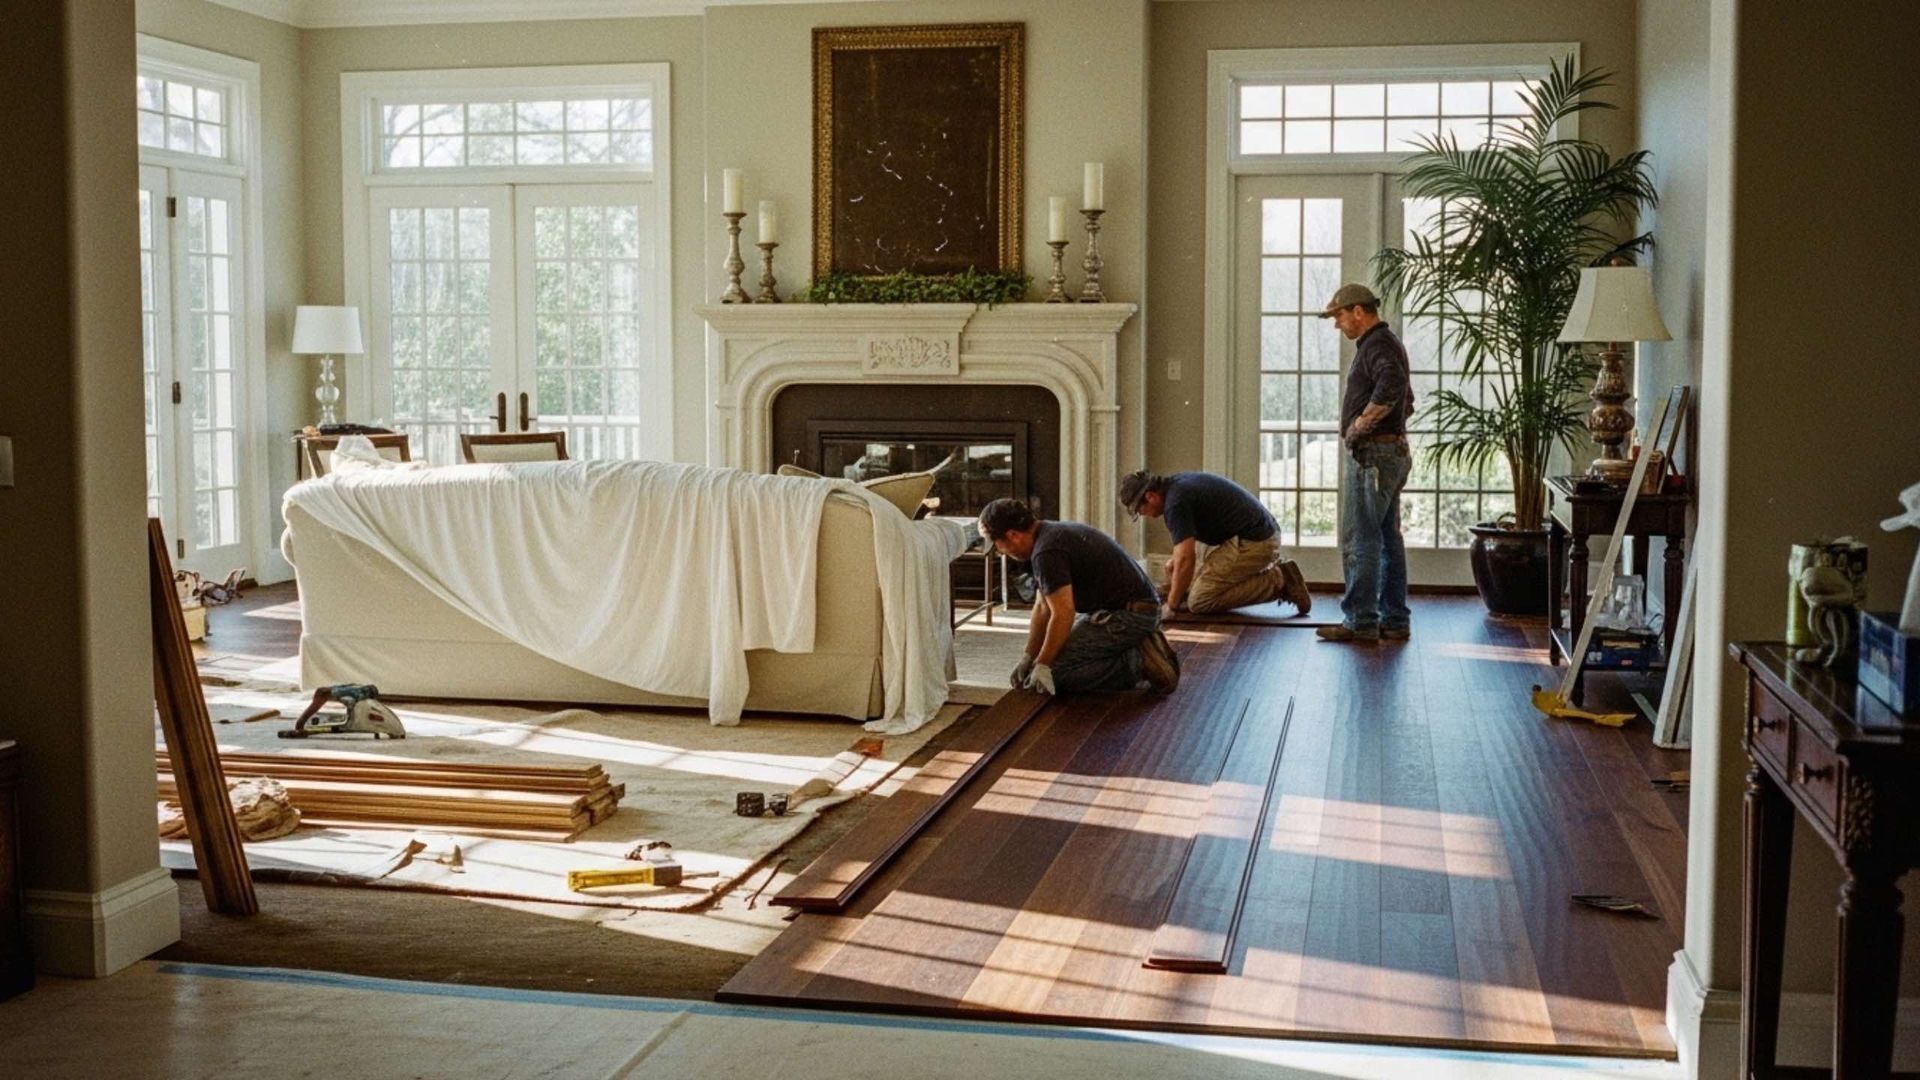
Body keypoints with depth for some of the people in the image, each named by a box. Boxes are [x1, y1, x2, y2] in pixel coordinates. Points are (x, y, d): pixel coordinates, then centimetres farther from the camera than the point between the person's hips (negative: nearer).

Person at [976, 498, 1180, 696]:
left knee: (1056, 670, -13)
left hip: (1128, 614, -10)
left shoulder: (1047, 552, -20)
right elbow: (1043, 606, 16)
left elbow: (1063, 615, -23)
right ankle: (1140, 650, 10)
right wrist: (1028, 658, 15)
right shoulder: (1051, 534, 13)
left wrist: (1042, 666, -15)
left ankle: (1138, 662, -10)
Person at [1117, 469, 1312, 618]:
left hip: (1252, 543, -10)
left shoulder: (1175, 502, -17)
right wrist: (1176, 560, 27)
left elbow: (1186, 560, -22)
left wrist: (1171, 607, -14)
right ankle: (1275, 572, 12)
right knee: (1193, 588, 14)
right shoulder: (1175, 484, 13)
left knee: (1199, 602, -10)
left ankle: (1277, 581, -7)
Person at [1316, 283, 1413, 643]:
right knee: (1388, 538, 12)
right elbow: (1406, 400, 31)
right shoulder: (1385, 342, 20)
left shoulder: (1377, 344, -13)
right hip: (1392, 453, 11)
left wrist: (1360, 424, -24)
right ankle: (1394, 621, 15)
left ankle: (1360, 622, -4)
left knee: (1359, 541, -7)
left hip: (1373, 456, -11)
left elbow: (1392, 384, -35)